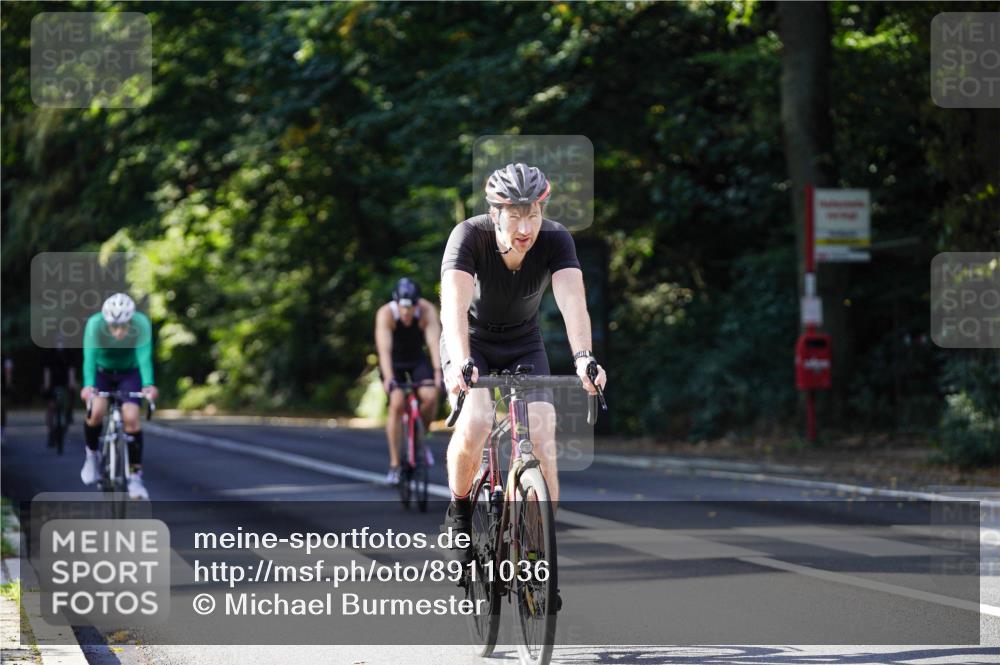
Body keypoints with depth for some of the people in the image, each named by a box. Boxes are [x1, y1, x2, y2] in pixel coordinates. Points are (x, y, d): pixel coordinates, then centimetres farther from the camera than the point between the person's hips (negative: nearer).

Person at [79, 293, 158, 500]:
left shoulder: (141, 324, -30)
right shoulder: (95, 324, -31)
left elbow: (144, 357, -38)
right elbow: (89, 356, -39)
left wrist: (148, 385, -54)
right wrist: (88, 385, -55)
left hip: (129, 372, 0)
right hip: (102, 372, 0)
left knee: (131, 417, -19)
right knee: (96, 410, -24)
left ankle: (135, 476, -8)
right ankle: (92, 454, 4)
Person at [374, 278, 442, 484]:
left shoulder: (428, 311, -26)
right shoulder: (385, 314, -30)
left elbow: (434, 342, -35)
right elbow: (384, 348, -38)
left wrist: (438, 372, -48)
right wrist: (388, 378, -51)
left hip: (417, 358, 2)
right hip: (393, 361, -2)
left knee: (430, 396, -24)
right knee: (396, 404, -22)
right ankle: (394, 464, -15)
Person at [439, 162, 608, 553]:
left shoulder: (555, 240, -24)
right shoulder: (470, 236, -29)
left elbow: (572, 300, -38)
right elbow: (454, 304, -43)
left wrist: (583, 358, -56)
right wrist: (461, 363, -59)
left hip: (524, 344, 2)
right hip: (472, 342, -2)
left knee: (541, 436, -15)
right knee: (474, 423, -26)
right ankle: (459, 511, 0)